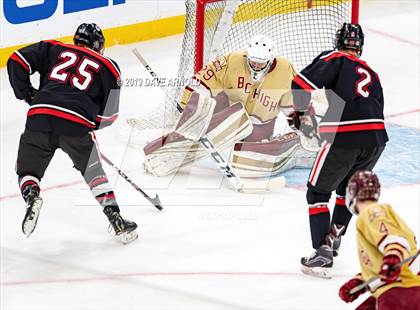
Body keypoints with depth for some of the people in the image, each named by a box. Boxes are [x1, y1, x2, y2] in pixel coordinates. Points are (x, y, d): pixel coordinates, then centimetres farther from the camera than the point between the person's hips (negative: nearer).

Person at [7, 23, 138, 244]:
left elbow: (17, 61, 12)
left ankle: (31, 195, -13)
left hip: (39, 118, 1)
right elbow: (108, 115, 14)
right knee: (92, 171, 21)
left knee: (28, 170, 19)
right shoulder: (108, 67, 19)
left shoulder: (53, 49, 22)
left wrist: (26, 93, 23)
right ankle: (116, 220, 13)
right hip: (77, 124, -1)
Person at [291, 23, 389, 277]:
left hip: (343, 138, -5)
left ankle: (324, 253, -5)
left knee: (318, 193, 7)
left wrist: (303, 111, 8)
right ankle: (335, 237, 30)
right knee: (348, 188, 32)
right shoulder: (372, 75, 26)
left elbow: (303, 82, -7)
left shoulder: (335, 59, 7)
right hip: (376, 138, 5)